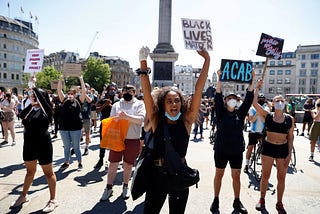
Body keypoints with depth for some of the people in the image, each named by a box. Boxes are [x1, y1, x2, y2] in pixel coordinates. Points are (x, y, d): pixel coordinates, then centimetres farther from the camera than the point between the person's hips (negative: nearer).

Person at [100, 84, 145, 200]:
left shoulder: (139, 104, 2)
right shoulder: (116, 105, 10)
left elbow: (141, 119, -13)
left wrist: (127, 116, -27)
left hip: (133, 140, -1)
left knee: (128, 165, 12)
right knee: (113, 164, 5)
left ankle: (125, 186, 32)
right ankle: (109, 188, 22)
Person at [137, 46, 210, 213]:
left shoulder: (186, 121, -5)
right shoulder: (156, 121, -5)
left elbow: (198, 90, -8)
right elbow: (147, 93, -12)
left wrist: (207, 60, -9)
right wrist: (143, 64, -17)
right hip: (157, 175, 0)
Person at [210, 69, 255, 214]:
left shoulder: (240, 113, 4)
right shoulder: (221, 112, -4)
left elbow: (249, 99, -4)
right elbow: (217, 97, -17)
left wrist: (252, 81, -13)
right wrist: (220, 79, -26)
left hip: (237, 150, 2)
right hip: (221, 149, -2)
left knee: (236, 175, 13)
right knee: (219, 174, 10)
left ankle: (237, 202, 28)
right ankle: (216, 200, 24)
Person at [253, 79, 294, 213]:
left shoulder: (290, 119, -1)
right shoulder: (267, 116, -4)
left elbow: (290, 137, 3)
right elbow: (254, 103, -16)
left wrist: (289, 153, -1)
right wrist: (257, 88, -20)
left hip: (283, 149, 1)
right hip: (268, 147, -1)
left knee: (281, 177, 11)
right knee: (265, 176, 9)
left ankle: (279, 203, 28)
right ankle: (262, 200, 26)